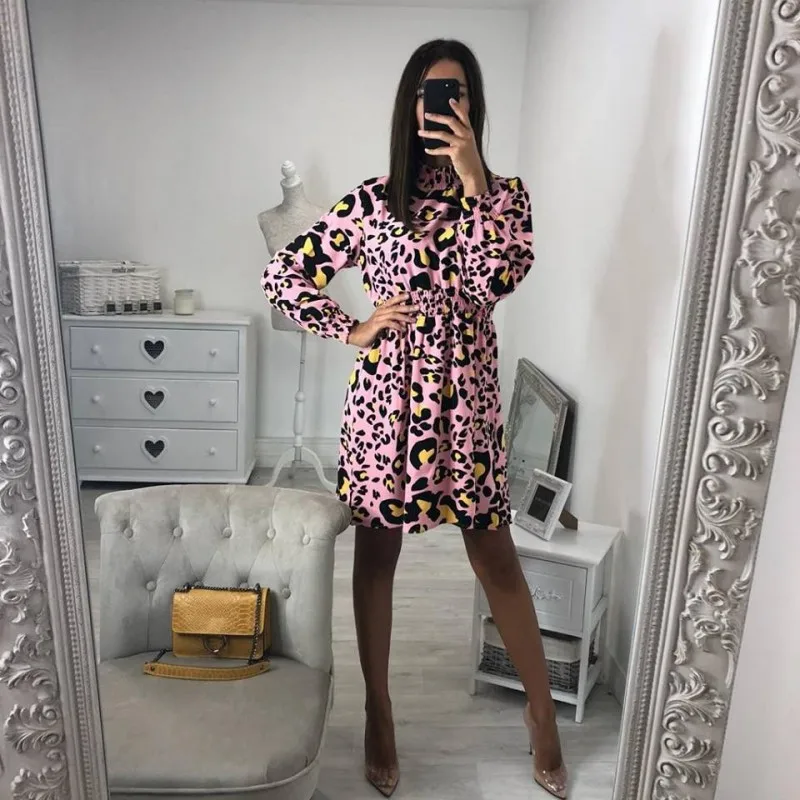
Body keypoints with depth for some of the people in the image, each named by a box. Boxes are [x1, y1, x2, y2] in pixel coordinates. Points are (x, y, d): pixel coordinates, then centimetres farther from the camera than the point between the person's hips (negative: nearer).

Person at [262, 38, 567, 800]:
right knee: (375, 553, 10)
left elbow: (500, 277, -14)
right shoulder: (370, 200, 2)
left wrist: (473, 180, -15)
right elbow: (282, 276, 4)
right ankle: (378, 715, 32)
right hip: (387, 396, 0)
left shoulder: (503, 192, 6)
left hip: (467, 398, 0)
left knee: (496, 557, 8)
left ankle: (542, 710, 31)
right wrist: (354, 329, -3)